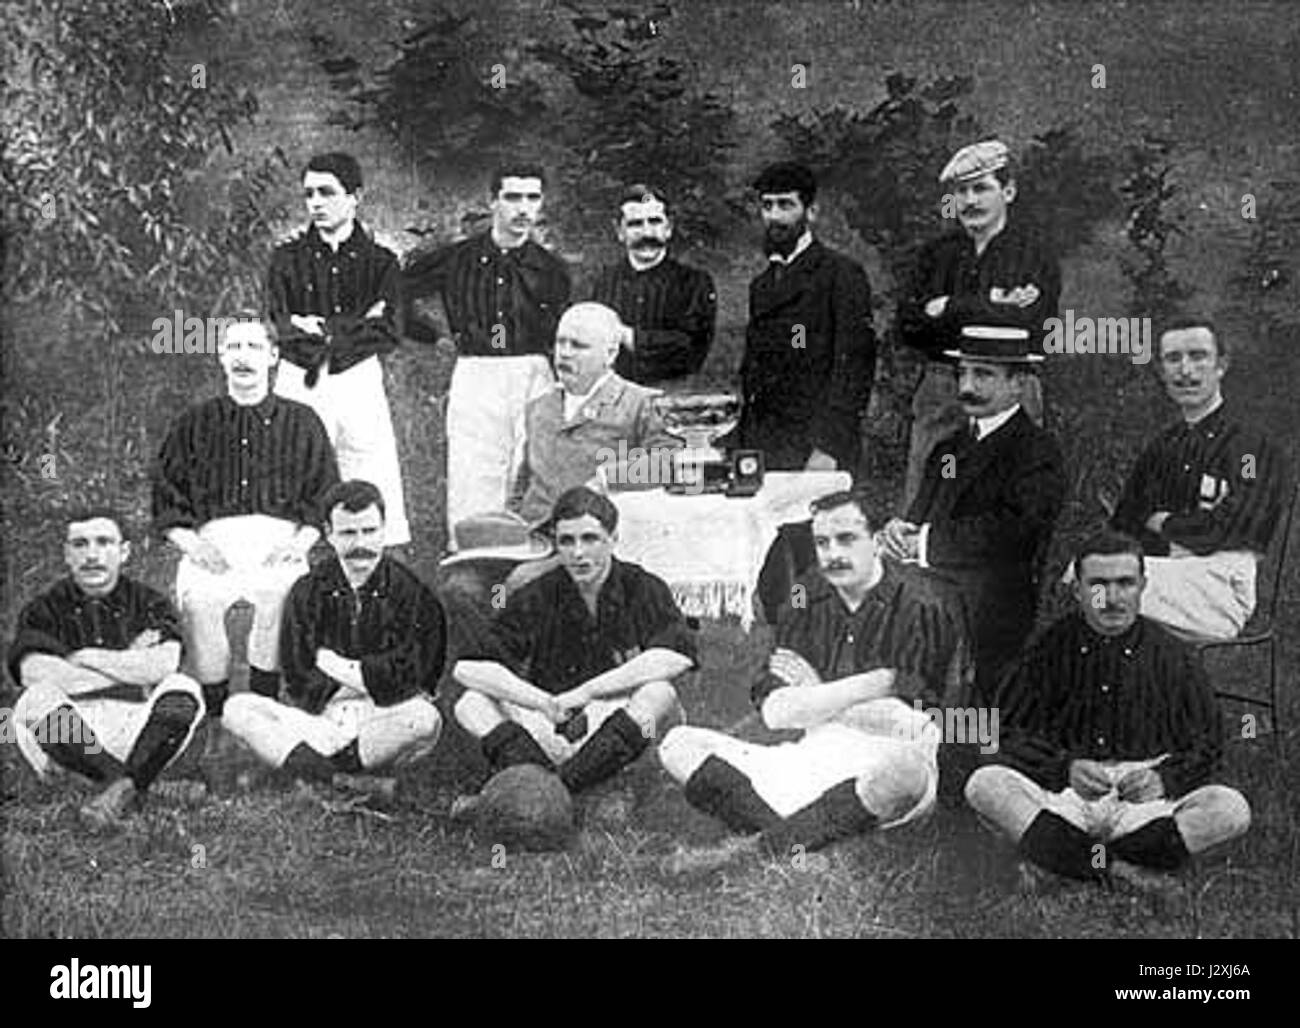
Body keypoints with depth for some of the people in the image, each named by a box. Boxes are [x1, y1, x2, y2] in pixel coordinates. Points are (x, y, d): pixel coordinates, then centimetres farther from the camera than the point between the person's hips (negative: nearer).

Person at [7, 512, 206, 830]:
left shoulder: (150, 604, 7)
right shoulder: (44, 610, 7)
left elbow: (163, 666, -12)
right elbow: (34, 674, -14)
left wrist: (84, 658, -8)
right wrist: (130, 666, -9)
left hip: (138, 731, 0)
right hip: (70, 736, 0)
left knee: (183, 691, -26)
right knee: (36, 700, -30)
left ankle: (124, 787, -32)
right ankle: (132, 785, -27)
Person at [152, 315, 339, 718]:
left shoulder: (301, 421, 18)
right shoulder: (196, 422, 21)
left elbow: (325, 495, 13)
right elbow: (166, 493, 14)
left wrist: (300, 541, -4)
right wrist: (191, 542, -3)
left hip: (279, 537, -1)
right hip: (214, 537, 1)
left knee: (281, 591, -37)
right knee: (198, 597, -33)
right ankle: (213, 711, -18)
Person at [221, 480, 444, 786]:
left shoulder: (411, 592, 0)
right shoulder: (307, 592, 7)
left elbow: (408, 676, -8)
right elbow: (298, 679, -1)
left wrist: (337, 667, -5)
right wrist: (371, 677, -8)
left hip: (385, 718, -2)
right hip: (318, 716, 3)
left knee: (425, 718, -34)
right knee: (237, 709, -19)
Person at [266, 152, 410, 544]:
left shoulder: (380, 261, 7)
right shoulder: (287, 258, 6)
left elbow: (387, 334, -3)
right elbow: (280, 328, -4)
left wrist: (322, 329, -9)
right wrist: (356, 327, -8)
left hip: (360, 382, 0)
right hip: (298, 384, 0)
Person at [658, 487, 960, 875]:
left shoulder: (917, 606, -7)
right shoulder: (806, 596, 8)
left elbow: (909, 724, -13)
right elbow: (774, 711, 2)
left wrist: (814, 695, -5)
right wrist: (873, 685, -11)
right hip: (813, 756, 6)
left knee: (905, 765, -41)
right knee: (678, 743, -8)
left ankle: (756, 847, -34)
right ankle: (790, 841, -35)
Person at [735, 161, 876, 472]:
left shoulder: (841, 273, -4)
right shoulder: (760, 286, 18)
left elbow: (855, 365, -11)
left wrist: (829, 447, -19)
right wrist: (743, 446, 9)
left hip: (815, 447, -6)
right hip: (761, 447, 6)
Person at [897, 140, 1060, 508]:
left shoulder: (1035, 255, 1)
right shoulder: (936, 253, 14)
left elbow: (1023, 327, -14)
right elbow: (907, 326, 1)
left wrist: (948, 309, -7)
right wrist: (988, 311, -9)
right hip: (938, 395, 4)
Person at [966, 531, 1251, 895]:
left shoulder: (1173, 656, 7)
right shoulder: (1052, 648, 6)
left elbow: (1206, 744, 9)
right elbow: (1010, 731, 4)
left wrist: (1165, 779, -12)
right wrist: (1065, 767, -14)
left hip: (1145, 797, 1)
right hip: (1064, 794, -1)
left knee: (1232, 809, -27)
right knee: (984, 785, -27)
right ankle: (1122, 870, -31)